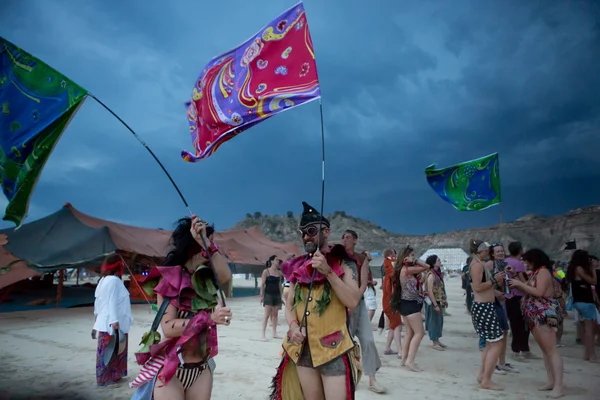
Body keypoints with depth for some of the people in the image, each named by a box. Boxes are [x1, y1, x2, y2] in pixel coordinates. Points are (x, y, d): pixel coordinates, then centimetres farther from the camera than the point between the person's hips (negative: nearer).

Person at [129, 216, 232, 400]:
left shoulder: (206, 277, 4)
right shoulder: (169, 278, -11)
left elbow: (225, 276, -18)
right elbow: (168, 327, -19)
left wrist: (206, 243, -23)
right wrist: (209, 318, -31)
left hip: (202, 369, 5)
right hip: (170, 370, -5)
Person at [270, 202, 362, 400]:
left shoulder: (343, 263, -4)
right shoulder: (299, 266, 8)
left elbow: (353, 302, -16)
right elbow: (289, 305, 12)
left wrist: (328, 271, -22)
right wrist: (293, 325, -8)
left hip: (334, 350, -5)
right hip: (303, 349, 5)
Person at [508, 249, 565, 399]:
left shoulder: (543, 271, -10)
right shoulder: (535, 273, 17)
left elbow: (539, 292, -20)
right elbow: (527, 291, 13)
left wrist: (520, 283, -17)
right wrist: (516, 282, 1)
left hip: (544, 314, -10)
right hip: (535, 316, 10)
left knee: (551, 350, -10)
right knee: (544, 350, 11)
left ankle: (559, 387, -10)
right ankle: (551, 381, 17)